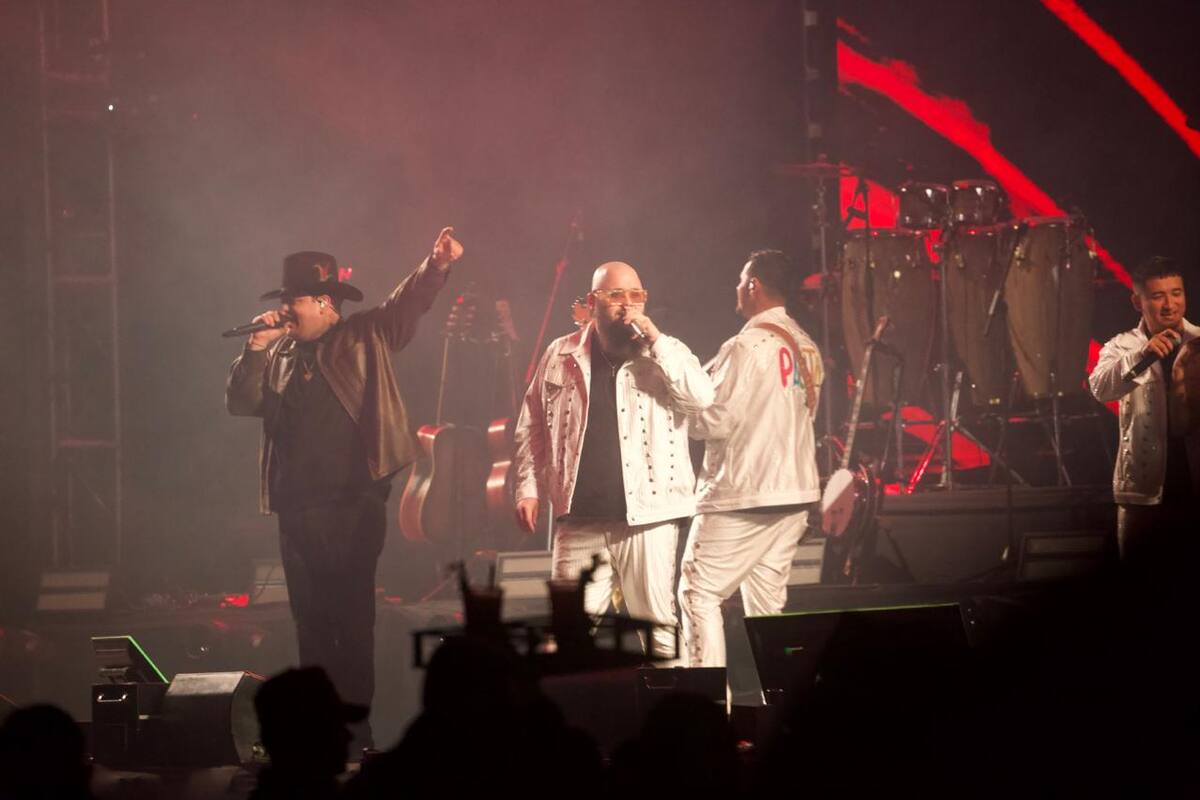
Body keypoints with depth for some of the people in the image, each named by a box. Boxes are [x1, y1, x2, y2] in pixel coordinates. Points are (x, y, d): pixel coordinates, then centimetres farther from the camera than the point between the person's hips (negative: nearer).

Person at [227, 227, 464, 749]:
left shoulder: (366, 338, 4)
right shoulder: (279, 355, 14)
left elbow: (409, 302, -6)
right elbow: (240, 403, 6)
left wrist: (437, 265, -23)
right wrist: (257, 347, -4)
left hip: (353, 506, -5)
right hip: (296, 510, 5)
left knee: (353, 621, -3)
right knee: (310, 622, 9)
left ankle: (356, 726, 2)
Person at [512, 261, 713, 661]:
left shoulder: (664, 353, 4)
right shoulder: (561, 356, 9)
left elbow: (700, 396, -14)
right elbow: (532, 427, 15)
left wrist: (655, 339, -14)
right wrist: (528, 488, 6)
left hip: (647, 513, -2)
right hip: (580, 519, 2)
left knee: (659, 622, 1)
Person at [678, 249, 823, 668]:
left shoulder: (745, 346, -15)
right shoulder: (806, 346, 10)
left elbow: (714, 420, -16)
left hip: (741, 494, -8)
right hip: (795, 491, 8)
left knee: (699, 594, -1)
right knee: (767, 600, 12)